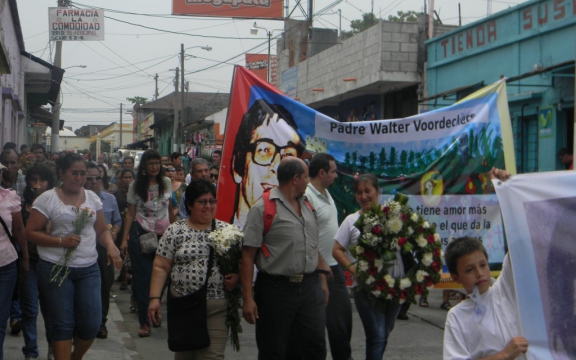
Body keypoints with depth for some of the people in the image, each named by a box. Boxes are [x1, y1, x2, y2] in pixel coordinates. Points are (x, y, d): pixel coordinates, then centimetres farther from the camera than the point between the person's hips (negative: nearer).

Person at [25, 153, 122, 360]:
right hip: (56, 269, -4)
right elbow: (30, 232, -5)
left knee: (92, 324, 3)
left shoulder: (92, 198, 9)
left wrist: (111, 246, -7)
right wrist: (61, 241, -17)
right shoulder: (47, 199, -4)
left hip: (89, 268, 4)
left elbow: (102, 230, 14)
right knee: (63, 325, 0)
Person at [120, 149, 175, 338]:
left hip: (163, 235, 2)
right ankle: (144, 321, 1)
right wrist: (124, 239, -6)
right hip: (141, 235, -2)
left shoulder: (166, 182, 5)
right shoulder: (136, 186, 0)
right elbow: (130, 214, 0)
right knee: (143, 278, -2)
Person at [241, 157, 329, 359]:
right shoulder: (263, 208, -9)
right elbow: (248, 256, -12)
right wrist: (248, 299, -16)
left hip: (310, 287, 6)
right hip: (276, 289, -6)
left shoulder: (307, 207, 13)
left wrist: (322, 280, 16)